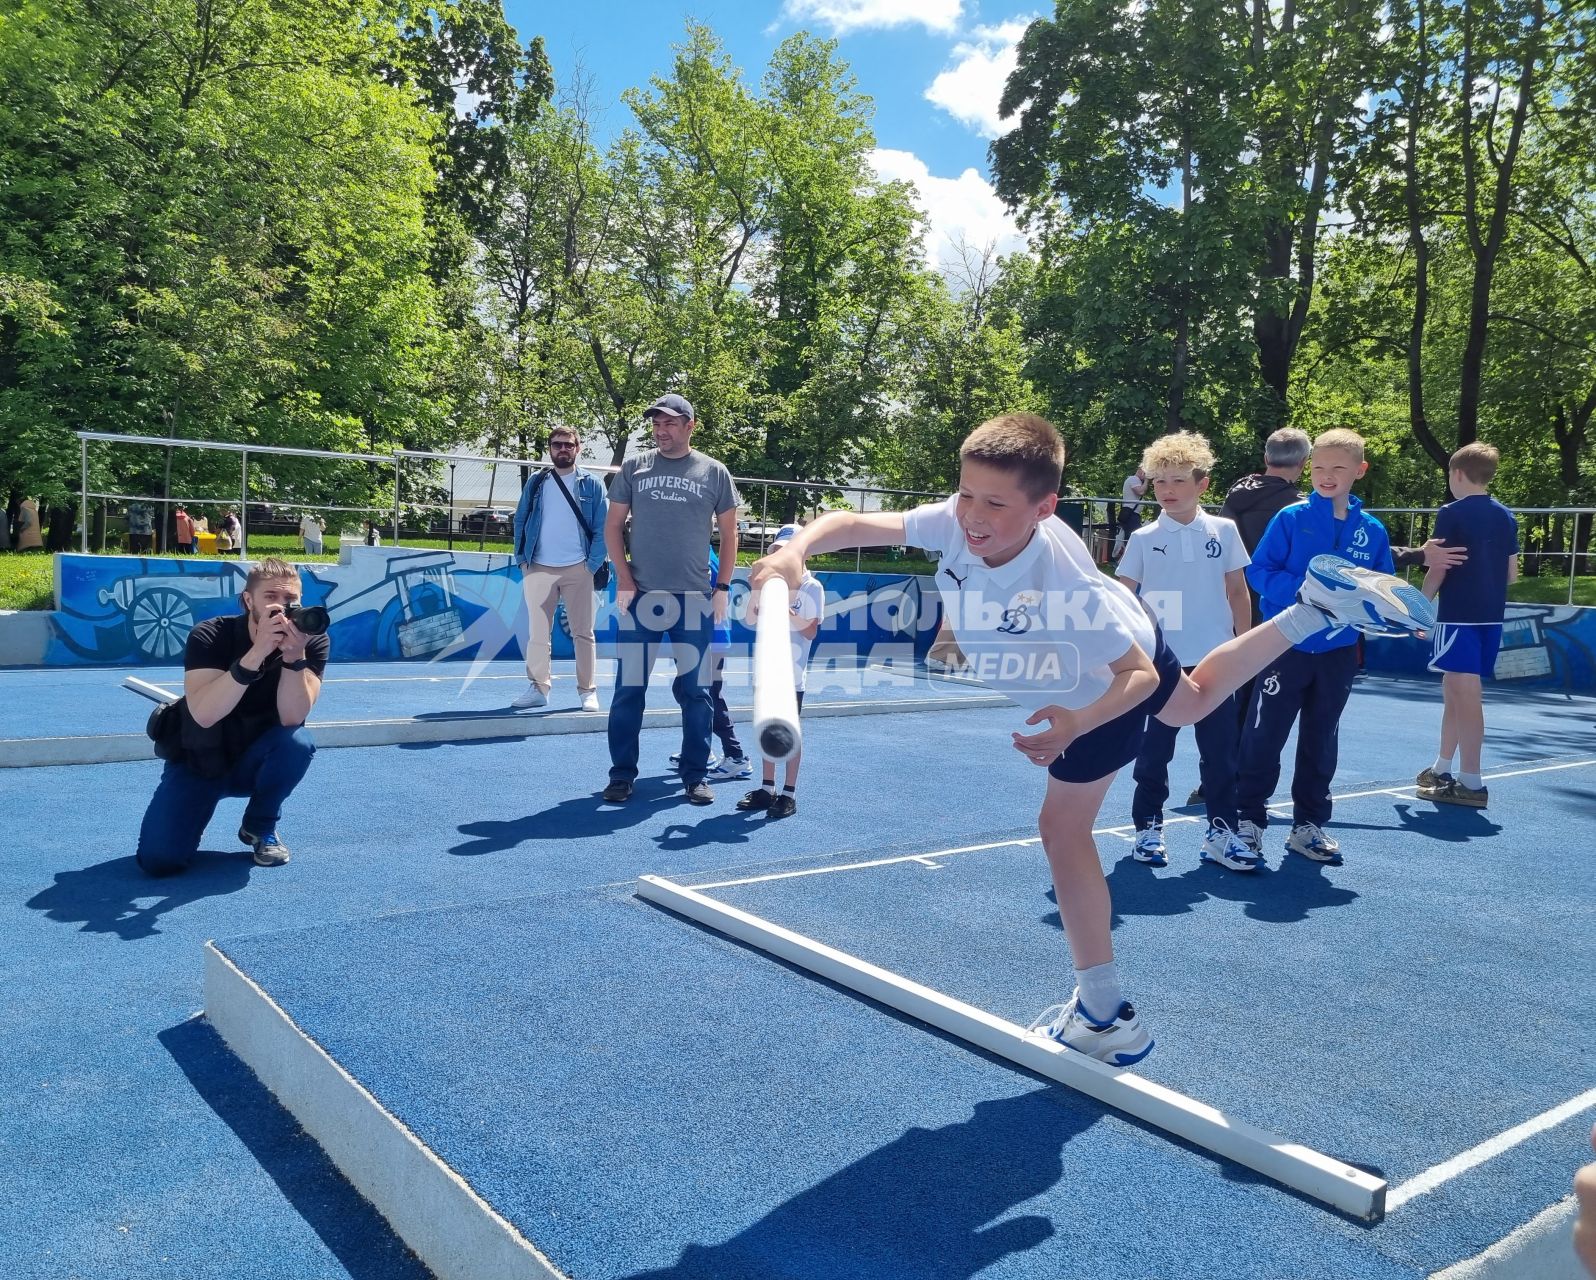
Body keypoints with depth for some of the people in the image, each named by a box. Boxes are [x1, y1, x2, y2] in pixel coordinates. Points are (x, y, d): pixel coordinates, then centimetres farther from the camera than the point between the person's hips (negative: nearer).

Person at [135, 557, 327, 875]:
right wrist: (258, 652, -45)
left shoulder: (312, 642, -16)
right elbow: (205, 714, -36)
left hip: (258, 761, 2)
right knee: (159, 860, -18)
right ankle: (208, 796, 16)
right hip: (200, 760, -1)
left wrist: (294, 655, -41)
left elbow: (292, 719, -27)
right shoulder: (209, 636, -21)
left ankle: (260, 828, -4)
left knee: (298, 740, -33)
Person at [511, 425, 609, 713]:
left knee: (583, 632, 2)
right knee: (537, 633, 5)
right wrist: (522, 559, 1)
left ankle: (587, 690, 8)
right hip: (538, 569, 2)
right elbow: (520, 521, 11)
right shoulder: (536, 483, 9)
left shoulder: (592, 484, 3)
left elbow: (602, 527, 0)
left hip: (578, 570, -2)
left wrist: (593, 563, -8)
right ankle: (538, 687, 12)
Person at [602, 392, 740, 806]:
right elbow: (612, 526, 7)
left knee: (694, 690, 5)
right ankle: (622, 774, 13)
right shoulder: (634, 468, 6)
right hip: (640, 597, 0)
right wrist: (624, 581, -3)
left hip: (693, 600, 0)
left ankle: (695, 776, 15)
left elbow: (728, 533, 10)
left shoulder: (714, 473, 5)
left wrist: (722, 588, 3)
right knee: (629, 688, 2)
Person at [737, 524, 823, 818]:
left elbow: (811, 631, -11)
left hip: (792, 674, -6)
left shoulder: (811, 587, -7)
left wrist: (788, 611, -23)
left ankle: (789, 794, 7)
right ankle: (767, 788, 21)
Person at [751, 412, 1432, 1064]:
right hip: (1069, 684, 7)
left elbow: (1140, 675, -37)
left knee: (1063, 828, -4)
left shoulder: (1064, 585, -45)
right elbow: (853, 522, -25)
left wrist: (1074, 725, -53)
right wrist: (795, 551, -45)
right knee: (1194, 700, 35)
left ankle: (1106, 1018, 8)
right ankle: (1315, 606, 42)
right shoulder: (955, 524, -32)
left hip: (1119, 683, -7)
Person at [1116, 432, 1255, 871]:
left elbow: (1237, 591, 8)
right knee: (1153, 752, 7)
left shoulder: (1223, 531, 2)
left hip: (1213, 662, 1)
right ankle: (1148, 829, 18)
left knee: (1221, 751, 5)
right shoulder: (1144, 539, -2)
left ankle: (1221, 832, 15)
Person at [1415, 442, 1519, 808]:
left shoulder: (1452, 514, -9)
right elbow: (1512, 573, 12)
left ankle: (1471, 783, -3)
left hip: (1459, 615, -7)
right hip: (1491, 615, 7)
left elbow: (1438, 571, -12)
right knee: (1453, 692, 17)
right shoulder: (1506, 517, 10)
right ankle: (1442, 769, 28)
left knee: (1466, 696, -5)